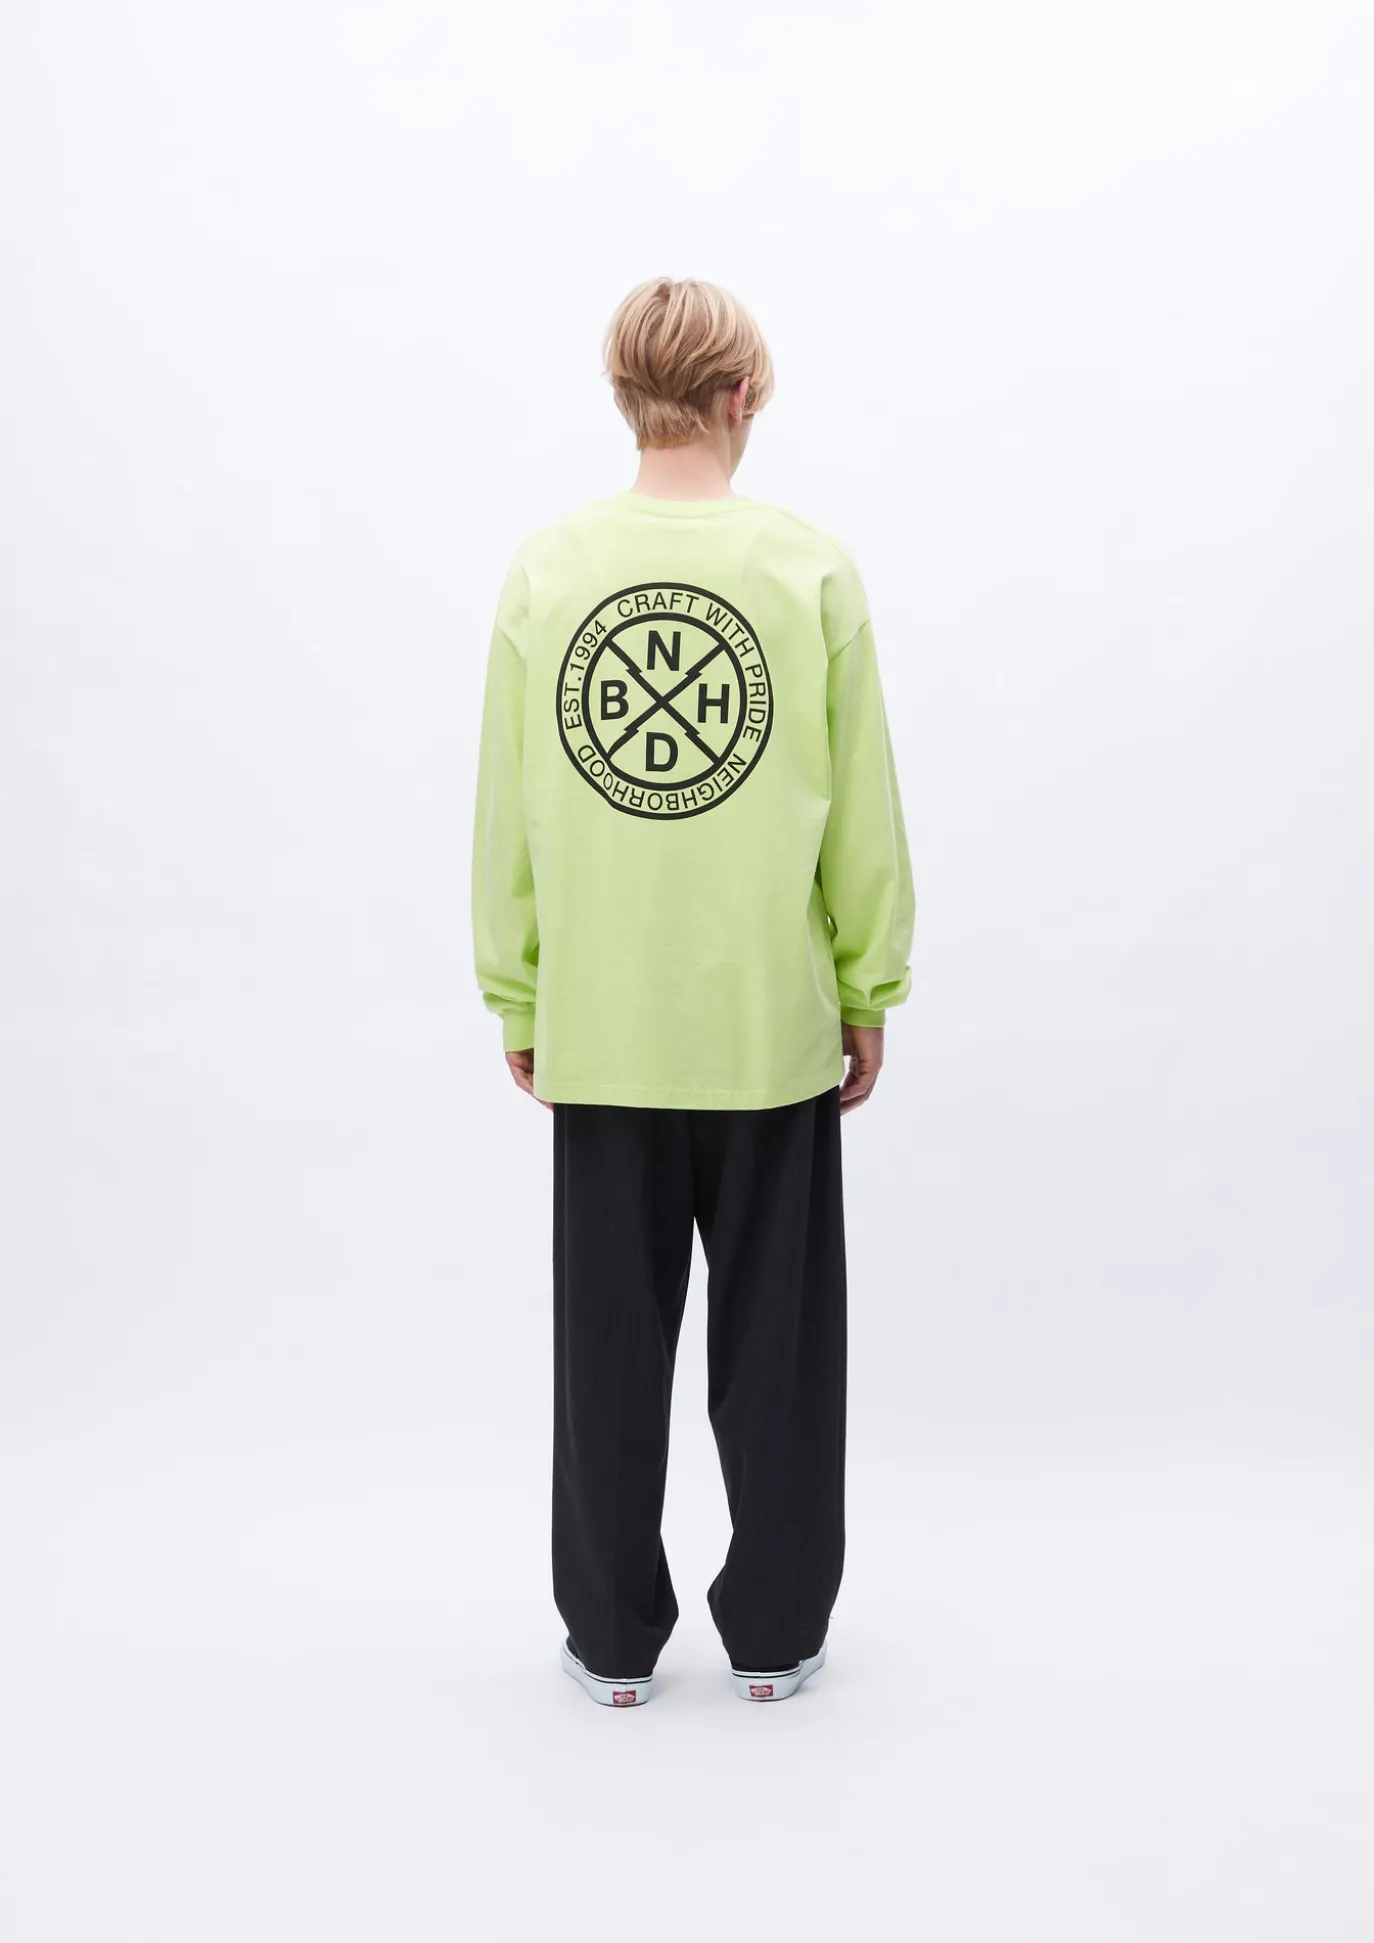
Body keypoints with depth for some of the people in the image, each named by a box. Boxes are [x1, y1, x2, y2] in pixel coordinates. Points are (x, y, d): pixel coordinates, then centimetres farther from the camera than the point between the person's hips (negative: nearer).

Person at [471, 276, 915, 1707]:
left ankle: (613, 1637, 25)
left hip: (599, 1025, 1)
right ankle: (773, 1632, 25)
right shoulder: (810, 568, -6)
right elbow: (862, 810, -3)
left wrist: (516, 998, 11)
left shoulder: (545, 569, -2)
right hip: (773, 1020, -1)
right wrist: (870, 992, 8)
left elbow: (506, 808, 1)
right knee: (775, 1336, 12)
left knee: (609, 1335, 12)